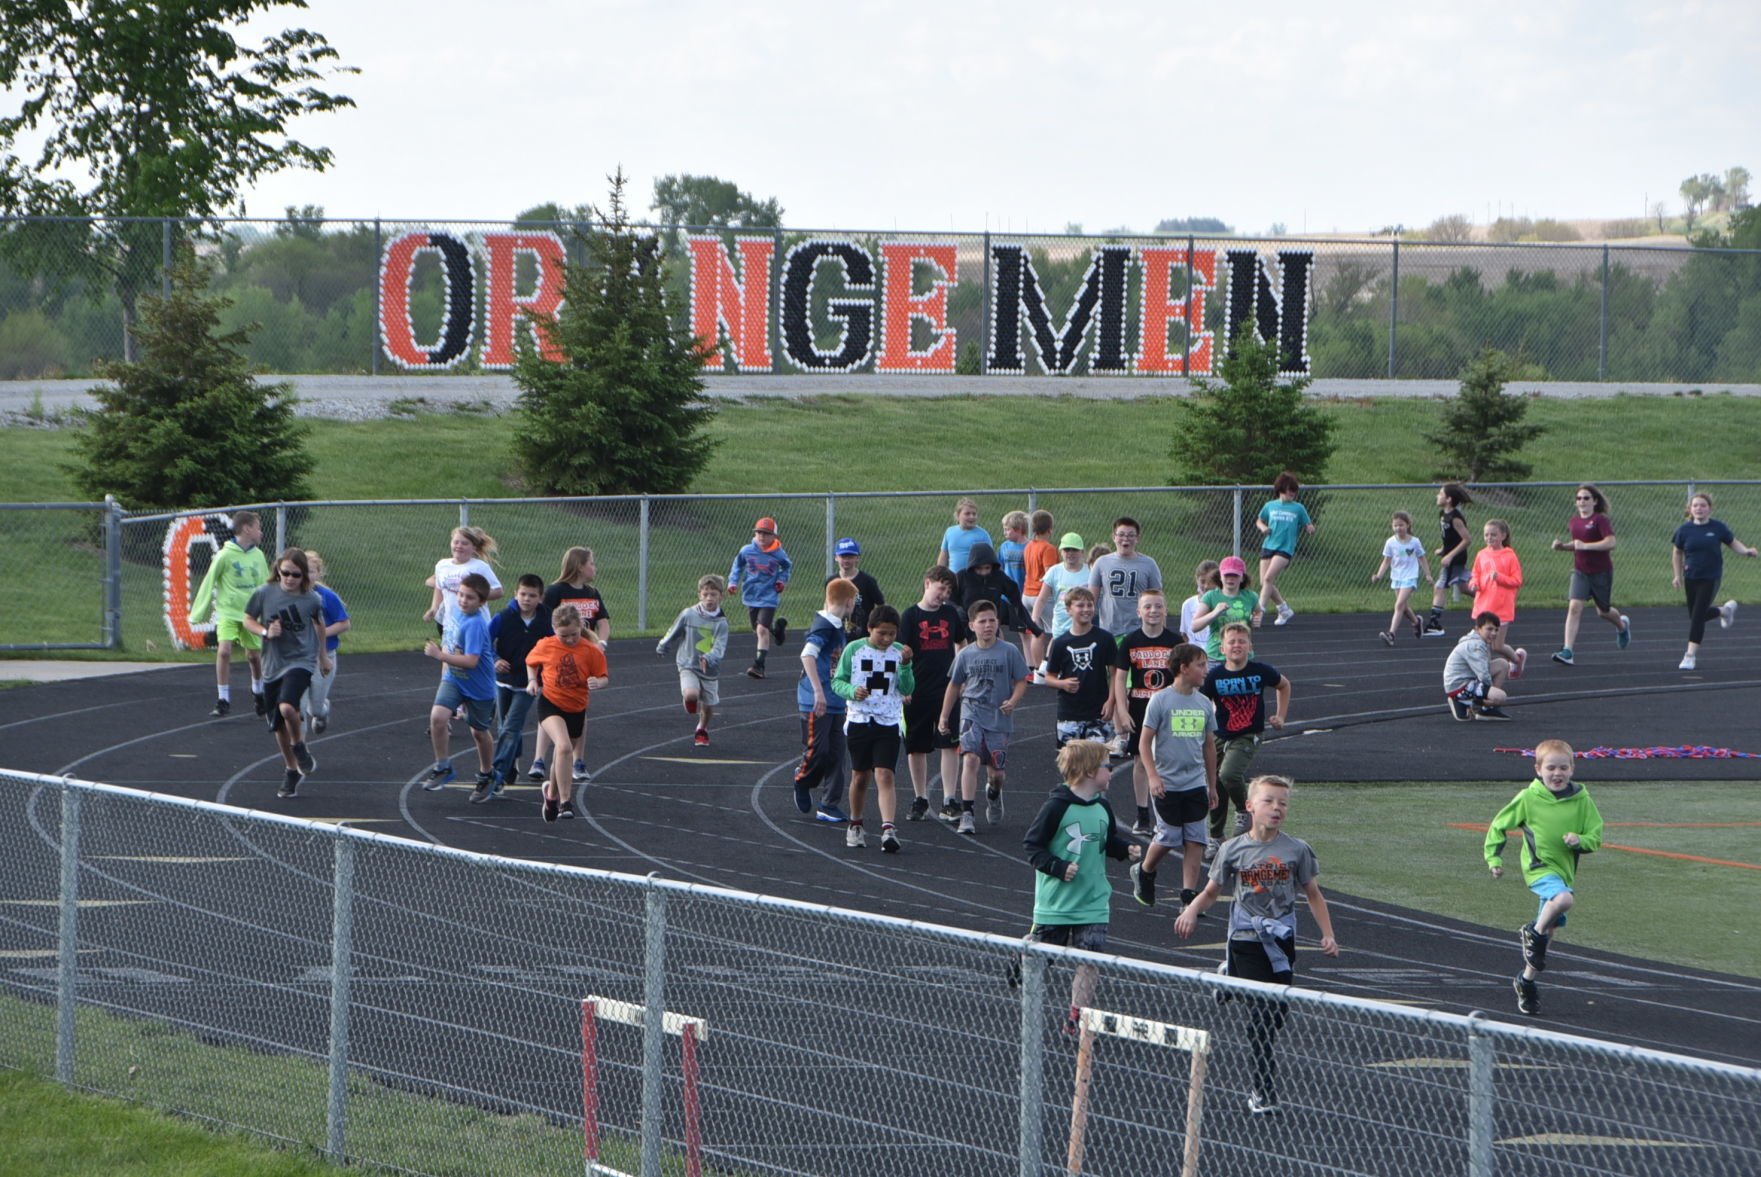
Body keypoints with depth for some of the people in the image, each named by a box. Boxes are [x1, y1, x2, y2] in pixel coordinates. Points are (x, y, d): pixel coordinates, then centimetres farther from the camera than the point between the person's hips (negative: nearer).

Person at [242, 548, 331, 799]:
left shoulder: (312, 599, -5)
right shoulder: (264, 594, -6)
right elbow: (248, 620, 6)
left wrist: (323, 655, 25)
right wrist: (265, 631, -14)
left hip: (301, 662, -3)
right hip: (272, 665, 3)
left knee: (287, 707, -29)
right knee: (279, 727, 10)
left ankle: (300, 747, 0)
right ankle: (292, 771, 31)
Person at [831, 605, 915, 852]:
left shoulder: (899, 653, 2)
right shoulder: (854, 650, -1)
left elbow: (907, 689, -2)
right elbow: (837, 681, 2)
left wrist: (905, 665, -18)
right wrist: (852, 691, -18)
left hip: (889, 723, 0)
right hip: (858, 721, 0)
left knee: (884, 776, -13)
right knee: (860, 776, 9)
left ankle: (888, 828, -22)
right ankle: (855, 826, 28)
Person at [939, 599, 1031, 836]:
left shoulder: (1009, 651, -1)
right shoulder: (965, 655, 4)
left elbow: (1021, 681, 4)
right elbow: (954, 685, 16)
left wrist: (1013, 701, -15)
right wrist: (944, 716, 17)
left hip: (999, 718, 0)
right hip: (972, 714, 0)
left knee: (997, 771, 6)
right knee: (970, 758, -21)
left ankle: (994, 794, 43)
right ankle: (967, 813, -22)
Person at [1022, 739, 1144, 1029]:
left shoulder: (1102, 808, 5)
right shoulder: (1057, 807, -15)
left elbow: (1109, 841, 20)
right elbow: (1032, 844, -11)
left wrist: (1126, 849, 1)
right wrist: (1058, 867, -21)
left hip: (1093, 902, 4)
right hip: (1056, 903, -4)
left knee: (1088, 960, -4)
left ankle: (1078, 1016, 5)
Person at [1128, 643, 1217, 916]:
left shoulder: (1204, 704, 7)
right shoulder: (1161, 700, -7)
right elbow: (1145, 743, -6)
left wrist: (1212, 785, 19)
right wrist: (1153, 777, -17)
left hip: (1196, 784, 4)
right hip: (1167, 785, -4)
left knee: (1195, 841, -2)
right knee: (1169, 837, 0)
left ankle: (1189, 897, 1)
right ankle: (1144, 872, 28)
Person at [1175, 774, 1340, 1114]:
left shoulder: (1297, 850, 2)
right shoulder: (1233, 850, 1)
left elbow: (1313, 895, 12)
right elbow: (1211, 891, 12)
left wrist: (1328, 934, 4)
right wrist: (1191, 911, -8)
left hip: (1282, 942, 2)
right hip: (1246, 942, -1)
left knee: (1275, 1015, 1)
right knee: (1260, 1014, -9)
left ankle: (1262, 1087, 17)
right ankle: (1264, 1093, -5)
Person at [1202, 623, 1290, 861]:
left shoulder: (1260, 672, -7)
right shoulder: (1214, 676, -8)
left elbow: (1283, 685, 13)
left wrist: (1280, 716, 9)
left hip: (1249, 736, -2)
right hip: (1220, 736, 2)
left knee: (1229, 774, -27)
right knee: (1216, 788, 8)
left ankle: (1244, 810, 2)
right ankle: (1215, 838, 27)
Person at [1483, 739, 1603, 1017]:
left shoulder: (1581, 800, 1)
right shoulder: (1528, 798, -4)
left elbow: (1596, 836, 5)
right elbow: (1498, 827, 8)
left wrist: (1580, 840, -16)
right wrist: (1494, 858, 0)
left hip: (1565, 869, 4)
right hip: (1539, 867, -4)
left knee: (1549, 930, 11)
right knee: (1564, 899, -35)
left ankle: (1527, 980, 29)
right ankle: (1534, 933, -9)